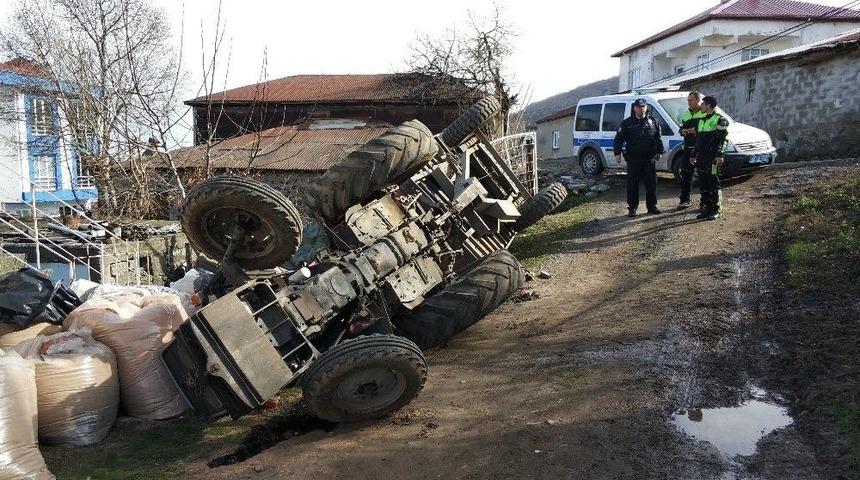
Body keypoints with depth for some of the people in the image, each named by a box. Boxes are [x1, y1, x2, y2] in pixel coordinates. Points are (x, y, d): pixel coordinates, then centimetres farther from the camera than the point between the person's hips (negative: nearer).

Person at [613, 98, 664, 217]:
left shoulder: (652, 121, 12)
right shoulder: (627, 123, 4)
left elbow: (658, 138, 16)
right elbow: (619, 138, 2)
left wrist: (659, 151, 9)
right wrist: (617, 153, -8)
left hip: (649, 158, 2)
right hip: (633, 159, -2)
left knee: (651, 183, 5)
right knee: (633, 184, 1)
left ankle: (652, 206, 15)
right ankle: (632, 208, 8)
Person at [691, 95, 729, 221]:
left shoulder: (719, 120, -5)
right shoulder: (701, 120, 20)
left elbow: (723, 139, -12)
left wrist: (719, 155, -21)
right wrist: (695, 155, 21)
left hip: (712, 158, -8)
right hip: (701, 157, 8)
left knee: (713, 184, -4)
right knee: (703, 185, 9)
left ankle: (715, 211, 1)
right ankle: (706, 208, 17)